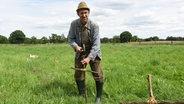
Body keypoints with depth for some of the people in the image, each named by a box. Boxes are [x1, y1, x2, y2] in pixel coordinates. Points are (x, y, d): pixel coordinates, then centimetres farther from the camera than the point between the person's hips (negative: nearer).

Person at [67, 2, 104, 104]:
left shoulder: (94, 25, -22)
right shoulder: (74, 24, -14)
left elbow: (96, 44, -25)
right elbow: (70, 38, -1)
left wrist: (89, 58, -35)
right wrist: (75, 46, -23)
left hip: (93, 53, -2)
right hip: (80, 52, 3)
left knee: (98, 75, -5)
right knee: (78, 74, 4)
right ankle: (82, 96, 21)